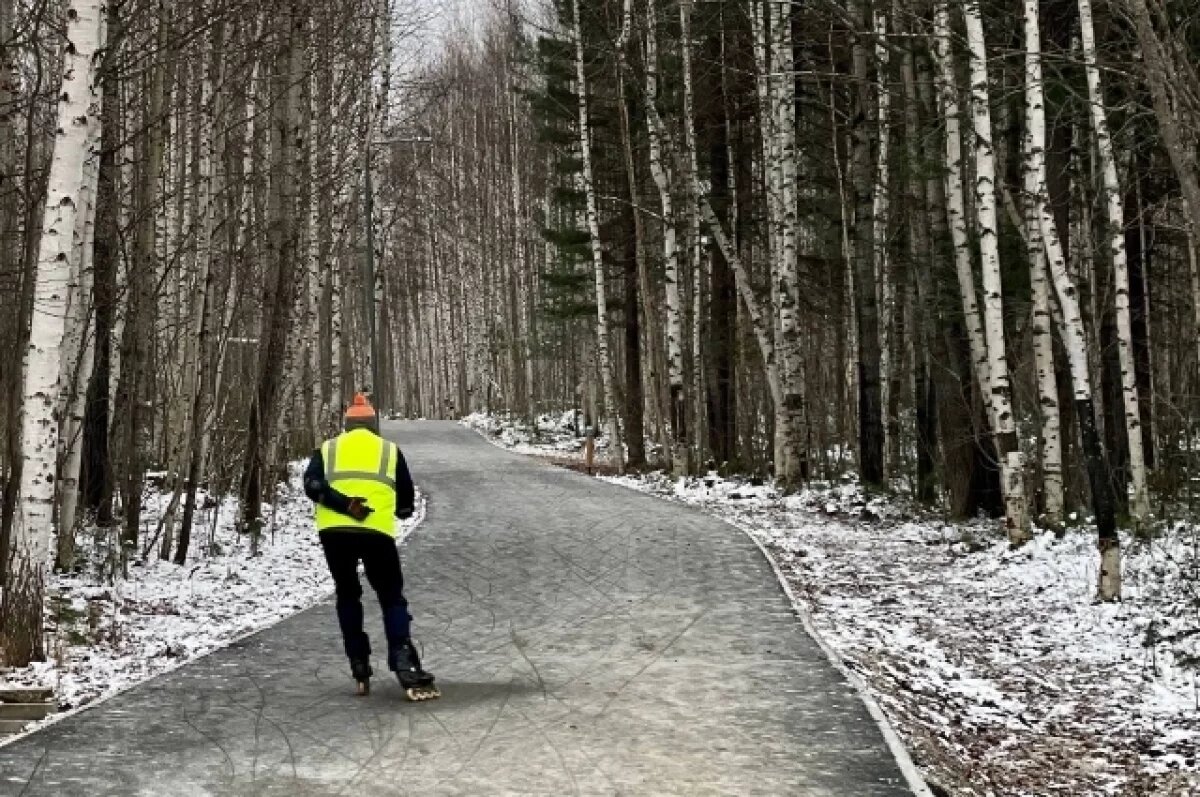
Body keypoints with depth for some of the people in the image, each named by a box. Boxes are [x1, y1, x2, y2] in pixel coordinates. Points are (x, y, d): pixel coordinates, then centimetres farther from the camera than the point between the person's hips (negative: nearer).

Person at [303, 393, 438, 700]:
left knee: (347, 595, 19)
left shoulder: (327, 449, 19)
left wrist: (345, 505, -9)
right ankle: (404, 664, -10)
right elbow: (406, 504, 17)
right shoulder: (390, 450, 17)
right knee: (391, 597, 8)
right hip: (377, 532, -1)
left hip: (333, 531, 1)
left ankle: (360, 667, 14)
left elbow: (312, 485, -2)